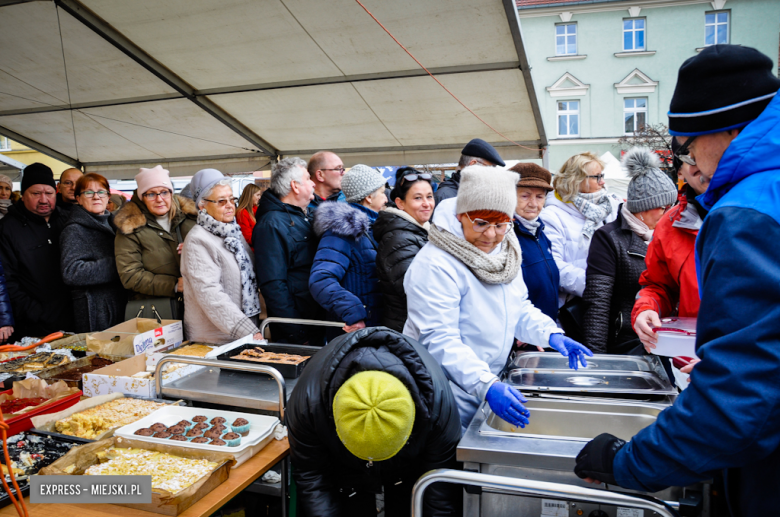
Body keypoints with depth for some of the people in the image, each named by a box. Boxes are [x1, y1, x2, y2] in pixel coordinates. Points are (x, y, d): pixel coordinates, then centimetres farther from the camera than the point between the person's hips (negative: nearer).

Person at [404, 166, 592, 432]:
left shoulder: (505, 253, 3)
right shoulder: (435, 265, -25)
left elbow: (519, 307, 14)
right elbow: (439, 340, -29)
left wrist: (550, 333, -4)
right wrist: (486, 385, -37)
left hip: (490, 381, 8)